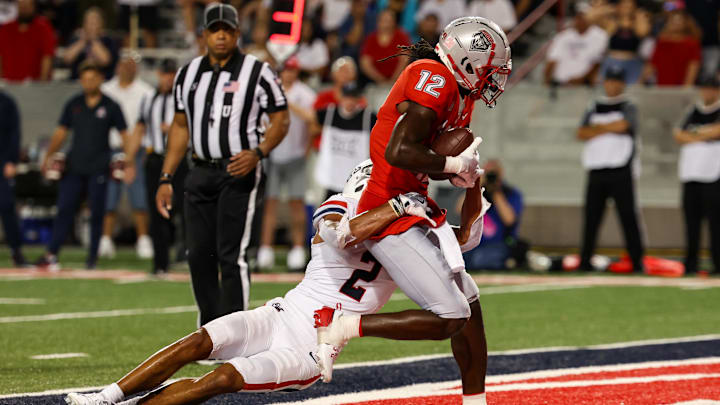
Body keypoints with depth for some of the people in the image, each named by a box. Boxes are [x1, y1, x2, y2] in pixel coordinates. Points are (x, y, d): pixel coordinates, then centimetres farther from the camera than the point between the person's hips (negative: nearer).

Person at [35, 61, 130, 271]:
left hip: (98, 169, -2)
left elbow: (124, 134, 3)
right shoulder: (74, 104, 10)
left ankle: (92, 256, 8)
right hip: (74, 167, 2)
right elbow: (61, 132, 15)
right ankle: (51, 254, -4)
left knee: (97, 212, 0)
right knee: (65, 209, -3)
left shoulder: (110, 106, 2)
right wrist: (49, 156, 7)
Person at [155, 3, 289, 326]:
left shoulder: (256, 72, -3)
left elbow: (281, 119, -1)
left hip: (240, 173, -5)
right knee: (198, 255, 4)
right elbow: (180, 127, 18)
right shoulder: (188, 74, 12)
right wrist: (165, 179, 13)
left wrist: (258, 153, -19)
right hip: (201, 174, 5)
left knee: (231, 256, -10)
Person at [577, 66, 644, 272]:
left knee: (628, 217, -8)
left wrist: (597, 128, 0)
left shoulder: (629, 108, 7)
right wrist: (609, 129, -6)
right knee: (591, 218, 4)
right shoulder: (593, 109, 18)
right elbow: (582, 134, 4)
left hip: (621, 172, -4)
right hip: (596, 171, 4)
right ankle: (585, 261, 8)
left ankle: (637, 261, -8)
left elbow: (622, 125, -13)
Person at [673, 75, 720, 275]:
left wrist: (693, 135, -2)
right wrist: (703, 136, -5)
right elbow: (679, 135, 9)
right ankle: (690, 264, 6)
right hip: (691, 174, 5)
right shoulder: (694, 112, 18)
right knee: (691, 219, 4)